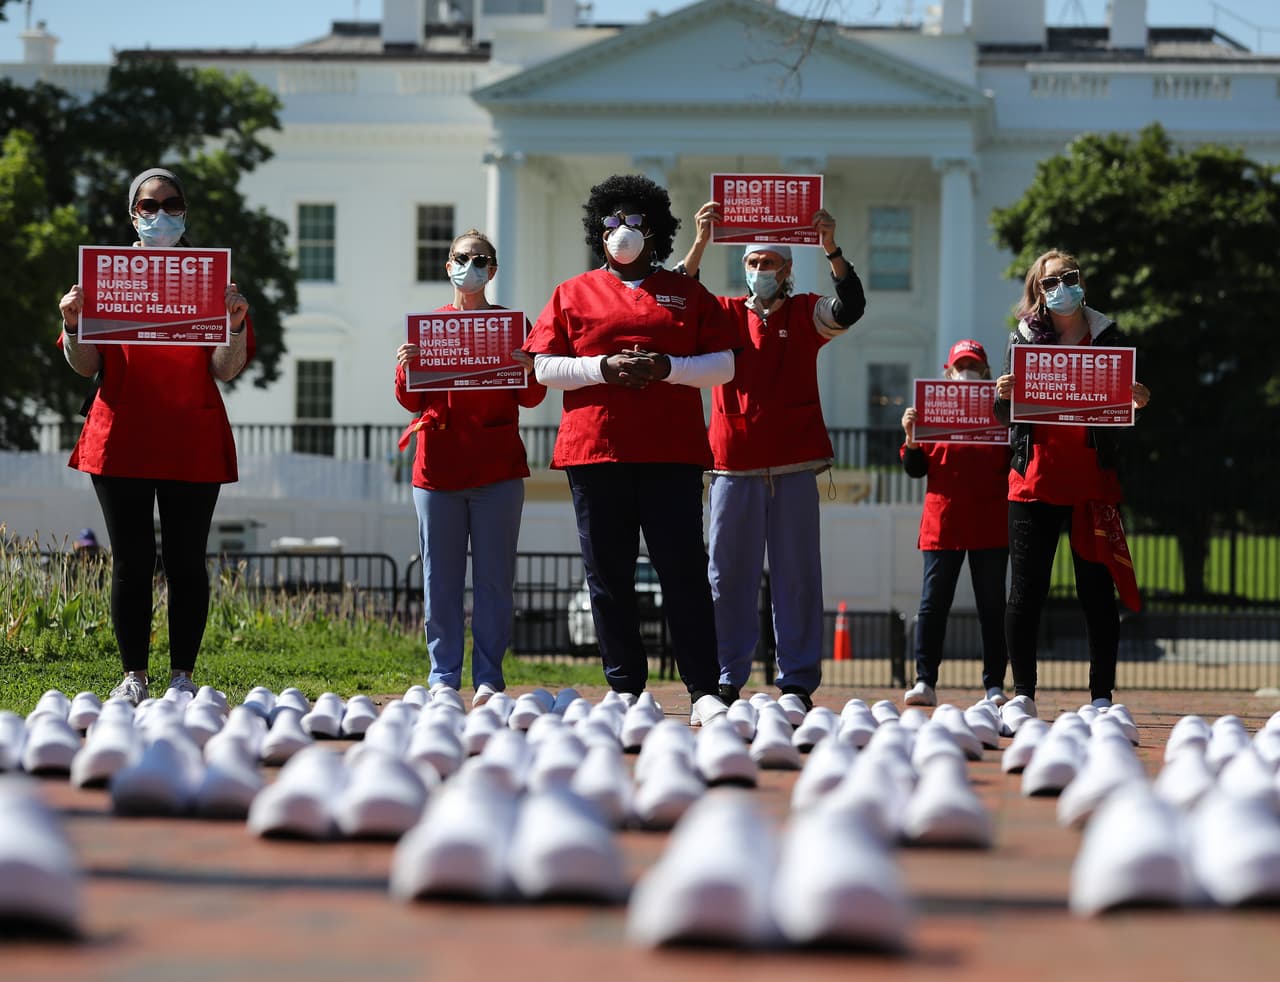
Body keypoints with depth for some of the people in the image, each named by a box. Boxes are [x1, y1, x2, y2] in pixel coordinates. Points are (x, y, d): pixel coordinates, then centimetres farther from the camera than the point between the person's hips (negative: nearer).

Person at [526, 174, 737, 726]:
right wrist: (603, 367, -10)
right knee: (608, 575, 1)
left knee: (683, 570, -5)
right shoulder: (573, 294, 12)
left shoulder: (687, 294, 13)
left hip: (671, 453, -1)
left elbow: (724, 365, 7)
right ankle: (624, 690, 8)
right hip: (594, 449, 1)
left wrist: (666, 367, -9)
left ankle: (704, 692, -4)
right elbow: (544, 367, 5)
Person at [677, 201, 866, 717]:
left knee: (796, 575, 1)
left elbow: (850, 308, -10)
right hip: (734, 465, 1)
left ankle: (797, 683, 4)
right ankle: (725, 680, 9)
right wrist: (700, 244, -18)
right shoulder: (725, 314, 8)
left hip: (794, 465, -1)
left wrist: (830, 248, -22)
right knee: (729, 576, 3)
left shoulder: (805, 314, 7)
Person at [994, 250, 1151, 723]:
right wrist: (1003, 395, -13)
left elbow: (1128, 403, 9)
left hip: (1093, 481, 0)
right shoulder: (1024, 338, 7)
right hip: (1035, 480, 0)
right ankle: (1022, 693, 6)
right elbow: (1004, 413, 9)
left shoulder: (1107, 338, 7)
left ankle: (1102, 697, 5)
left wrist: (1138, 401, -13)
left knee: (1097, 588, 0)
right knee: (1026, 589, -2)